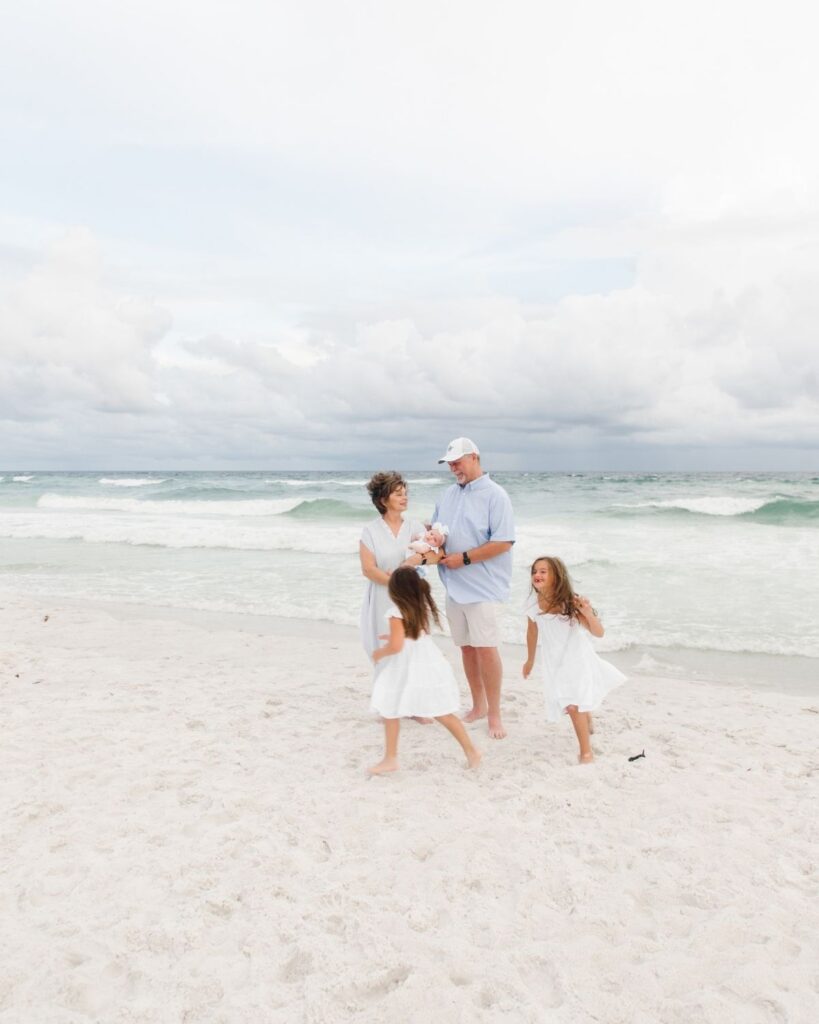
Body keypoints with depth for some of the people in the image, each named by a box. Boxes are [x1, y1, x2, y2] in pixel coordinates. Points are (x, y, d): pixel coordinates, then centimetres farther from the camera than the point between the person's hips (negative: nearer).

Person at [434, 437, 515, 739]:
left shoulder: (494, 495, -9)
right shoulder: (449, 494, 12)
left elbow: (503, 542, -15)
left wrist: (464, 558, -16)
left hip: (482, 587, -6)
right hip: (454, 586, 7)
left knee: (486, 648, -6)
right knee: (466, 647, 12)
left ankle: (494, 714, 7)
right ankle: (478, 705, 27)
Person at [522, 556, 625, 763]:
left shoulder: (570, 603, -28)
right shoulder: (533, 605, -16)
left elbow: (599, 633, -27)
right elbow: (532, 632, 4)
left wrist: (589, 614, -47)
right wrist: (530, 660, 15)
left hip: (577, 659, -4)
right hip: (554, 663, 5)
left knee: (573, 705, -14)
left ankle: (586, 751, 7)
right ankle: (588, 723, 56)